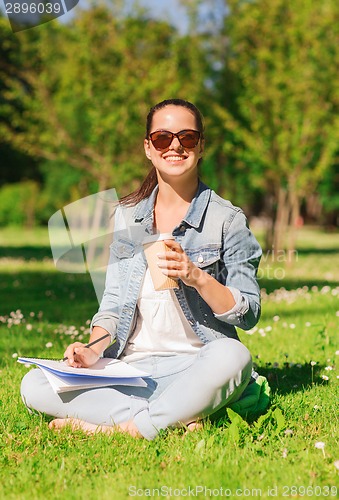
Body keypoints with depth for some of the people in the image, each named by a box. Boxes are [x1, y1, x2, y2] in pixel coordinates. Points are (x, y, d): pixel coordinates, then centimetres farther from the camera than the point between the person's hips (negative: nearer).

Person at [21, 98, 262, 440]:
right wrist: (94, 349, -7)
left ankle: (120, 428, -27)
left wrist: (197, 277, -20)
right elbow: (113, 300, 14)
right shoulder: (127, 215, 12)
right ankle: (181, 416, -24)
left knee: (232, 356, -39)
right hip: (132, 367, 4)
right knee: (34, 385, -19)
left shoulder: (226, 219, 0)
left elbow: (249, 315, -3)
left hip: (194, 365, -4)